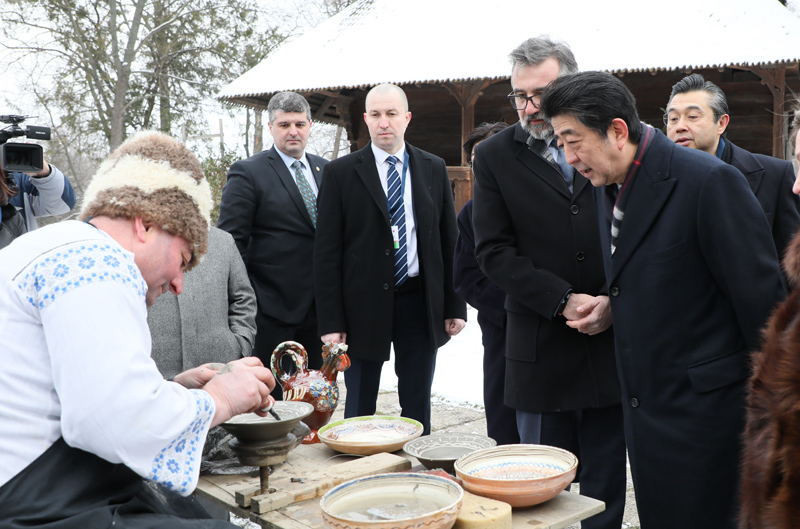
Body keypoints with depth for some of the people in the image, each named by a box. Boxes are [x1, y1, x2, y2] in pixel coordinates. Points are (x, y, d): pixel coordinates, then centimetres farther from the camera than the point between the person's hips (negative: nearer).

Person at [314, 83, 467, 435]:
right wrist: (330, 322, -9)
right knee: (359, 409, 8)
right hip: (364, 304, -2)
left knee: (417, 407, 12)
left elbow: (449, 242, 9)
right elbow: (327, 253, -4)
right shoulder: (340, 173, -1)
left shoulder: (434, 169, 7)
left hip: (420, 302, 2)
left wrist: (455, 305, 3)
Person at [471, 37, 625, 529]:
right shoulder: (494, 156, 1)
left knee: (607, 488, 12)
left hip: (611, 340, 1)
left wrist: (614, 301, -10)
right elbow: (495, 252, -5)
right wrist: (564, 300, -13)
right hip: (542, 351, -1)